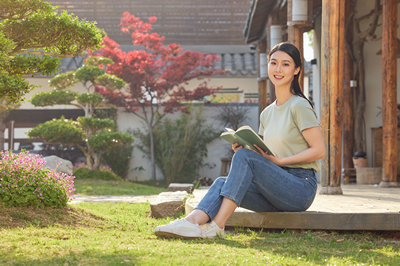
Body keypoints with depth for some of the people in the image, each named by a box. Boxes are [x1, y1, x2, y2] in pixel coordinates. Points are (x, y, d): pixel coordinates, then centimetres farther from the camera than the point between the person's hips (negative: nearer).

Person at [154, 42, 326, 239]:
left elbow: (319, 150, -9)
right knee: (222, 182, -17)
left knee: (244, 156, -26)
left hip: (301, 186, -6)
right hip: (277, 189, 6)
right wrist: (243, 147, 1)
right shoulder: (267, 113, 18)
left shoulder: (299, 106, -4)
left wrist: (279, 160, -15)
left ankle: (217, 226, -32)